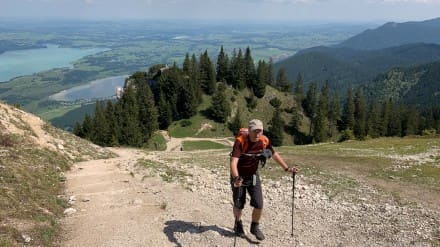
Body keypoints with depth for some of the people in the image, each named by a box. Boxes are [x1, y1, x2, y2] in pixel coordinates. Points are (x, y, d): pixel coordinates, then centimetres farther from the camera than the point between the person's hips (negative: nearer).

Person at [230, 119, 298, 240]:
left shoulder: (264, 141, -14)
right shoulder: (240, 141, -28)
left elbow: (274, 155, 3)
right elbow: (234, 162, -38)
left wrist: (287, 168, 0)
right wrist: (236, 178, -52)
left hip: (253, 175, 3)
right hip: (239, 176, -3)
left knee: (259, 204, -4)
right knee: (238, 204, 8)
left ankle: (255, 227, 23)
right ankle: (238, 224, 39)